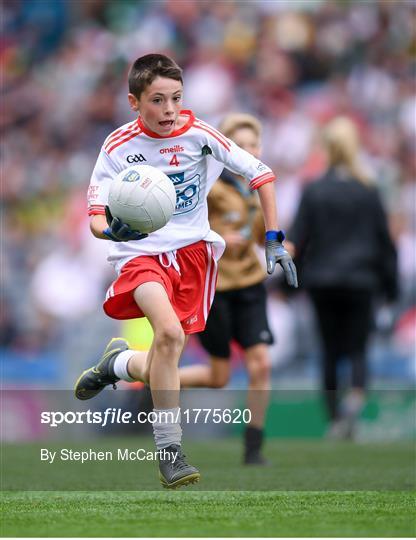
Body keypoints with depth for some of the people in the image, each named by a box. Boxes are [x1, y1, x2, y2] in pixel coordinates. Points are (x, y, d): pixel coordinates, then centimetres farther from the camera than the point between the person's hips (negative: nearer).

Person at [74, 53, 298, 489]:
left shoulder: (198, 135, -8)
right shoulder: (119, 146, -9)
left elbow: (261, 174, 1)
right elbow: (96, 216, -11)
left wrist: (274, 241, -2)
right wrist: (111, 230, -34)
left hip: (193, 249, 3)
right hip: (141, 253, -2)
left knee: (165, 363, 3)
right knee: (169, 332, -30)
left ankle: (118, 364, 40)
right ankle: (168, 451, -20)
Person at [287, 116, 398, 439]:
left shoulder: (314, 191, -2)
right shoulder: (368, 192, -2)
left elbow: (297, 240, -2)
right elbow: (384, 240, 2)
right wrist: (390, 282, 11)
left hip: (322, 281, 1)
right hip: (360, 280, -1)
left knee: (330, 352, 10)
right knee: (357, 350, 4)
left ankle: (335, 418, 10)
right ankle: (356, 396, -24)